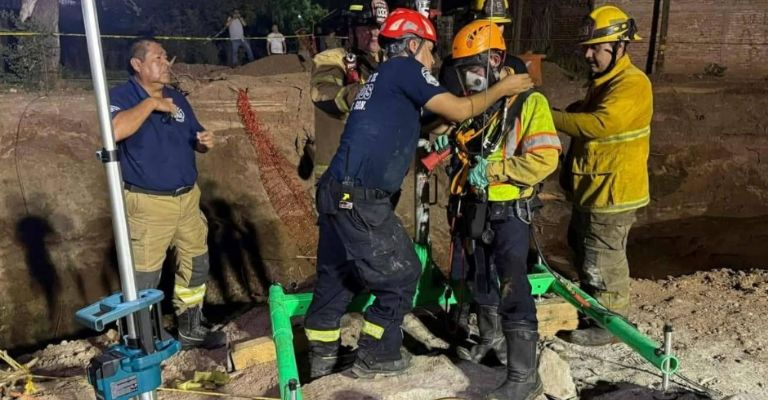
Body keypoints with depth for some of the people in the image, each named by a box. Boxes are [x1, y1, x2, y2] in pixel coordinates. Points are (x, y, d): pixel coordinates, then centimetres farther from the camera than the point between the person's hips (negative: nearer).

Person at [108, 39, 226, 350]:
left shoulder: (177, 98, 11)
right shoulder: (122, 96, -10)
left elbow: (194, 139, 17)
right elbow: (114, 131, -31)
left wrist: (204, 142, -6)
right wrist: (151, 103, -22)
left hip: (188, 198, 7)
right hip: (148, 203, -7)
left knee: (195, 265, 17)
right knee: (144, 277, 2)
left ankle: (191, 329, 34)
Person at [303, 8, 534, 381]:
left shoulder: (381, 76, 22)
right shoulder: (404, 68, -4)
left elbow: (406, 135, 25)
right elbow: (458, 110, -7)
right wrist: (501, 89, 7)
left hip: (338, 193, 9)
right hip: (361, 200, -9)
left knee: (336, 275, 18)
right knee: (401, 274, 6)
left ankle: (322, 355, 29)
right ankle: (376, 356, 18)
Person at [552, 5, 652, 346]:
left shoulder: (632, 84, -18)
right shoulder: (603, 81, 15)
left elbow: (599, 124, -32)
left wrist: (551, 118, -25)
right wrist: (570, 167, 14)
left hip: (613, 190, -10)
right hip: (591, 187, 10)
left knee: (603, 260, 0)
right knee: (583, 250, 20)